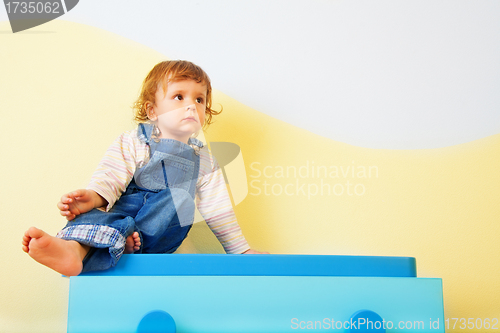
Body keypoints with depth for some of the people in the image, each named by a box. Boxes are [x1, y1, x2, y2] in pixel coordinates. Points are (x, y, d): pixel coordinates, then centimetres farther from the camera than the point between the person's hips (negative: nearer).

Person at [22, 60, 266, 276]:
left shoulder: (204, 161, 15)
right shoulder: (132, 143, 6)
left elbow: (218, 211, 17)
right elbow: (110, 178, -10)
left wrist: (242, 250, 14)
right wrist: (92, 197, -33)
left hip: (162, 235, 3)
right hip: (124, 212, -2)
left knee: (180, 198, -27)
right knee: (95, 214, -34)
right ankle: (75, 248, -65)